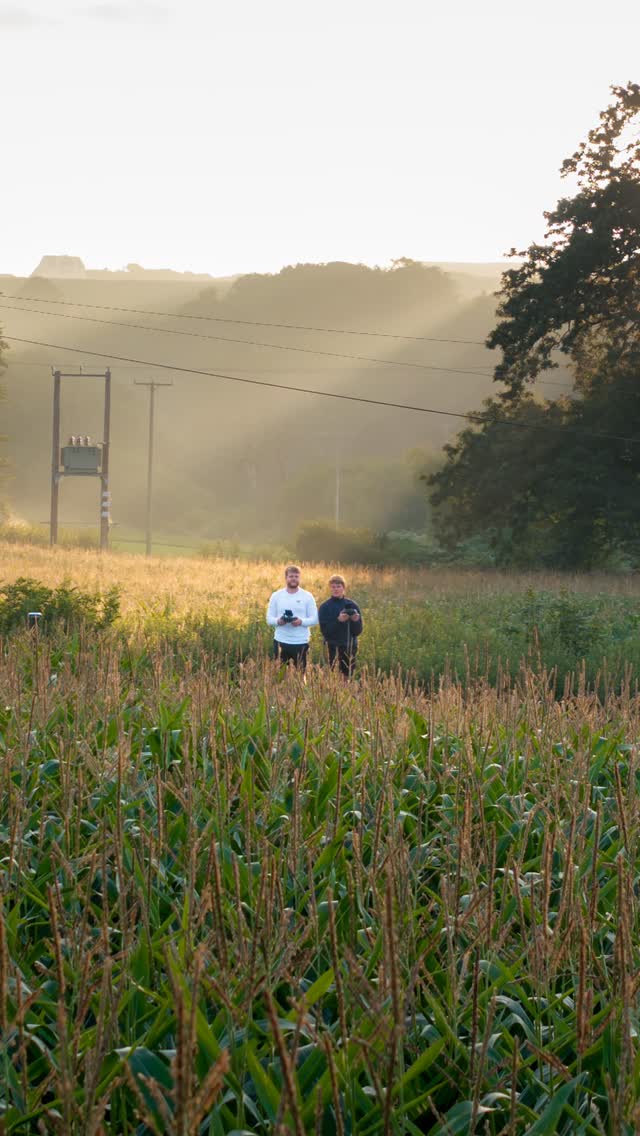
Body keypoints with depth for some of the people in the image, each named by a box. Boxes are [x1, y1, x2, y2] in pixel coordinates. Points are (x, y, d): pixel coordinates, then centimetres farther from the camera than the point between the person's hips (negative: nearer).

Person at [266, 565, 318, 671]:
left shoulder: (307, 596, 3)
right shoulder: (276, 595, 5)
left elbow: (314, 619, 1)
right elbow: (269, 618, 5)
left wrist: (301, 621, -19)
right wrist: (278, 621, -17)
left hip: (301, 642, -1)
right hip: (281, 641, 1)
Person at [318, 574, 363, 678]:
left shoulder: (352, 605, 5)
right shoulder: (325, 607, -2)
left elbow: (358, 631, 3)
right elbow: (325, 630, -10)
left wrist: (355, 621, -17)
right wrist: (338, 620, -24)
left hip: (350, 647, 3)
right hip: (333, 647, -3)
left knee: (347, 677, 4)